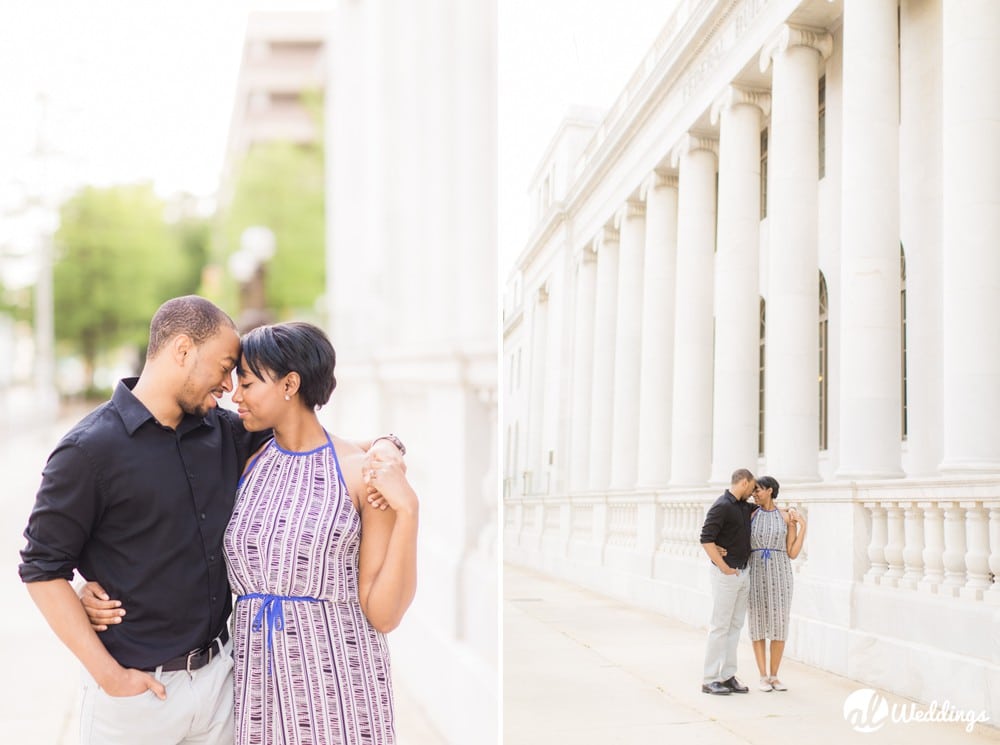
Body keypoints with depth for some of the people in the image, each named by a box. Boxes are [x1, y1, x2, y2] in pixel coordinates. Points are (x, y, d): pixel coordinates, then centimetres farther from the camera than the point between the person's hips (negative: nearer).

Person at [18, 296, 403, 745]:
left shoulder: (223, 431, 5)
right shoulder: (90, 450, -12)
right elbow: (44, 569, -10)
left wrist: (378, 448, -1)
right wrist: (110, 675, -13)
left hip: (220, 674, 5)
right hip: (137, 687, -5)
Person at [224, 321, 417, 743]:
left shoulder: (365, 474, -8)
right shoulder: (243, 466, 4)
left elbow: (382, 615, -10)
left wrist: (407, 511, -19)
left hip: (339, 679, -4)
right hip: (258, 683, 4)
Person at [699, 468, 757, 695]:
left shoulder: (744, 507, 13)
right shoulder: (722, 506, -14)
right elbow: (706, 540, -20)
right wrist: (724, 568, -17)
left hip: (742, 573, 9)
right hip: (726, 574, -9)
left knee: (735, 626, 9)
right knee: (720, 626, -6)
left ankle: (727, 676, 13)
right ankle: (710, 680, -2)